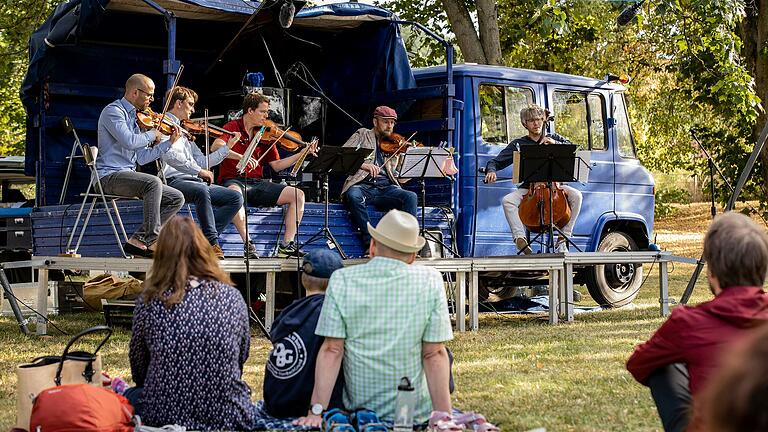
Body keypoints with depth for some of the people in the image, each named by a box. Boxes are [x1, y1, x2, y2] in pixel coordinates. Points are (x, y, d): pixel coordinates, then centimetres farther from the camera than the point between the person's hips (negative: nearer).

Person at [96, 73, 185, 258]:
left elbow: (142, 157, 17)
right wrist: (152, 134, -7)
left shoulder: (134, 117, 21)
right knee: (153, 182, -34)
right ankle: (152, 240, -29)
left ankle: (138, 239, -6)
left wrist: (169, 142, 10)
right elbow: (129, 141, -25)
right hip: (109, 176, -9)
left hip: (128, 176, 9)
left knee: (176, 198, -3)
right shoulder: (113, 111, -7)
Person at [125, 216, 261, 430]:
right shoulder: (232, 297, -2)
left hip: (164, 416, -3)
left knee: (131, 396, 31)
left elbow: (138, 366, 6)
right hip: (227, 418, 3)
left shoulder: (149, 301, -6)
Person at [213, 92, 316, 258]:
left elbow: (276, 165, 12)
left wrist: (302, 154, 2)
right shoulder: (233, 127, -2)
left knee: (298, 195, -9)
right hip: (233, 180, -6)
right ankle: (247, 243, -36)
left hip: (257, 183, 6)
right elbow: (216, 147, -21)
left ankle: (287, 245, -13)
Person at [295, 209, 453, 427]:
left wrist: (316, 411, -8)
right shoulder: (430, 281, -4)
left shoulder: (342, 280, -3)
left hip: (358, 409, 0)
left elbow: (332, 350, -8)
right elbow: (434, 354, -7)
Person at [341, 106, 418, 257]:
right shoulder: (363, 135, 15)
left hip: (386, 188, 3)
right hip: (362, 186, -3)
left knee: (411, 197, -26)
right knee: (353, 196, -38)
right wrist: (363, 165, -19)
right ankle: (371, 243, -32)